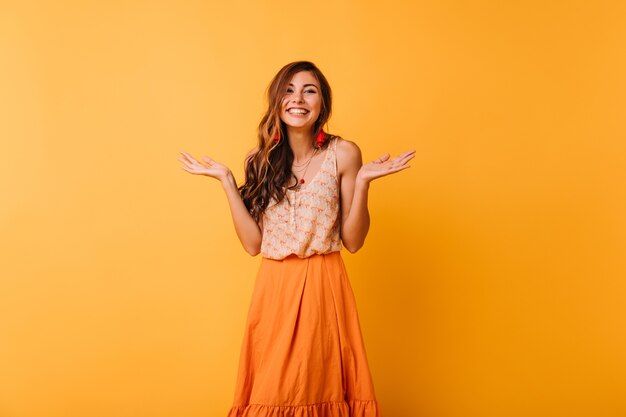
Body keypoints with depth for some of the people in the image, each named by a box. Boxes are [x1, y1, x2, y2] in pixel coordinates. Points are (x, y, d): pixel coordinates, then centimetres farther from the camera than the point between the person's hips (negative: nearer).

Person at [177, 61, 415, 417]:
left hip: (324, 287, -2)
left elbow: (353, 241, -3)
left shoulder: (343, 154, -3)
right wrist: (227, 181, -2)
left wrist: (362, 183, -14)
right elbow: (253, 243, -1)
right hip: (274, 289, 2)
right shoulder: (262, 160, 5)